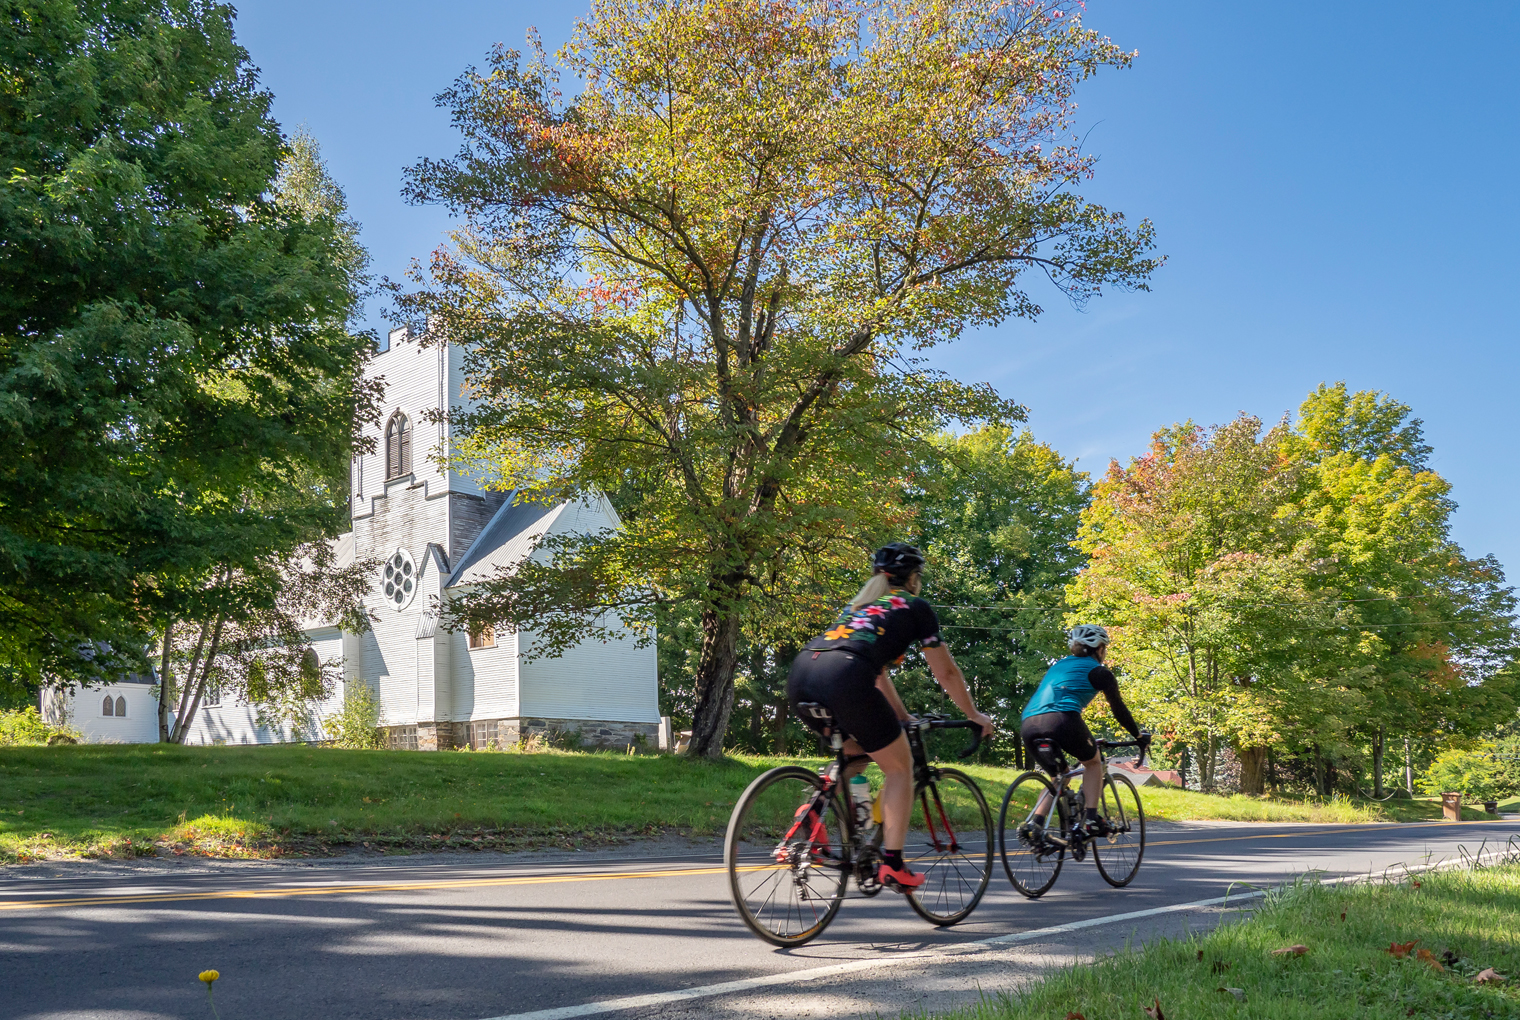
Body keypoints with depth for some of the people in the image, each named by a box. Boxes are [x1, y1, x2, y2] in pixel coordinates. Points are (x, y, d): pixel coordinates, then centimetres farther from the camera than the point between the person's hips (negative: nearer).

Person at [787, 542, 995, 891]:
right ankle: (892, 864, 7)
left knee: (857, 753, 29)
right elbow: (946, 672, 22)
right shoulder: (916, 607, 18)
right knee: (900, 768, 11)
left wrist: (902, 716, 50)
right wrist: (975, 715, 35)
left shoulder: (860, 603, 36)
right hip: (843, 678, -7)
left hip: (800, 672, 7)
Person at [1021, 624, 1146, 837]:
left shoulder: (1057, 665, 33)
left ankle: (1035, 822, 4)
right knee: (1093, 762, 23)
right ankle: (1091, 819, 9)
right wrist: (1138, 735, 32)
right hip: (1062, 721, -5)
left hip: (1028, 726, 5)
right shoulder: (1099, 671, 16)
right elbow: (1118, 708, 19)